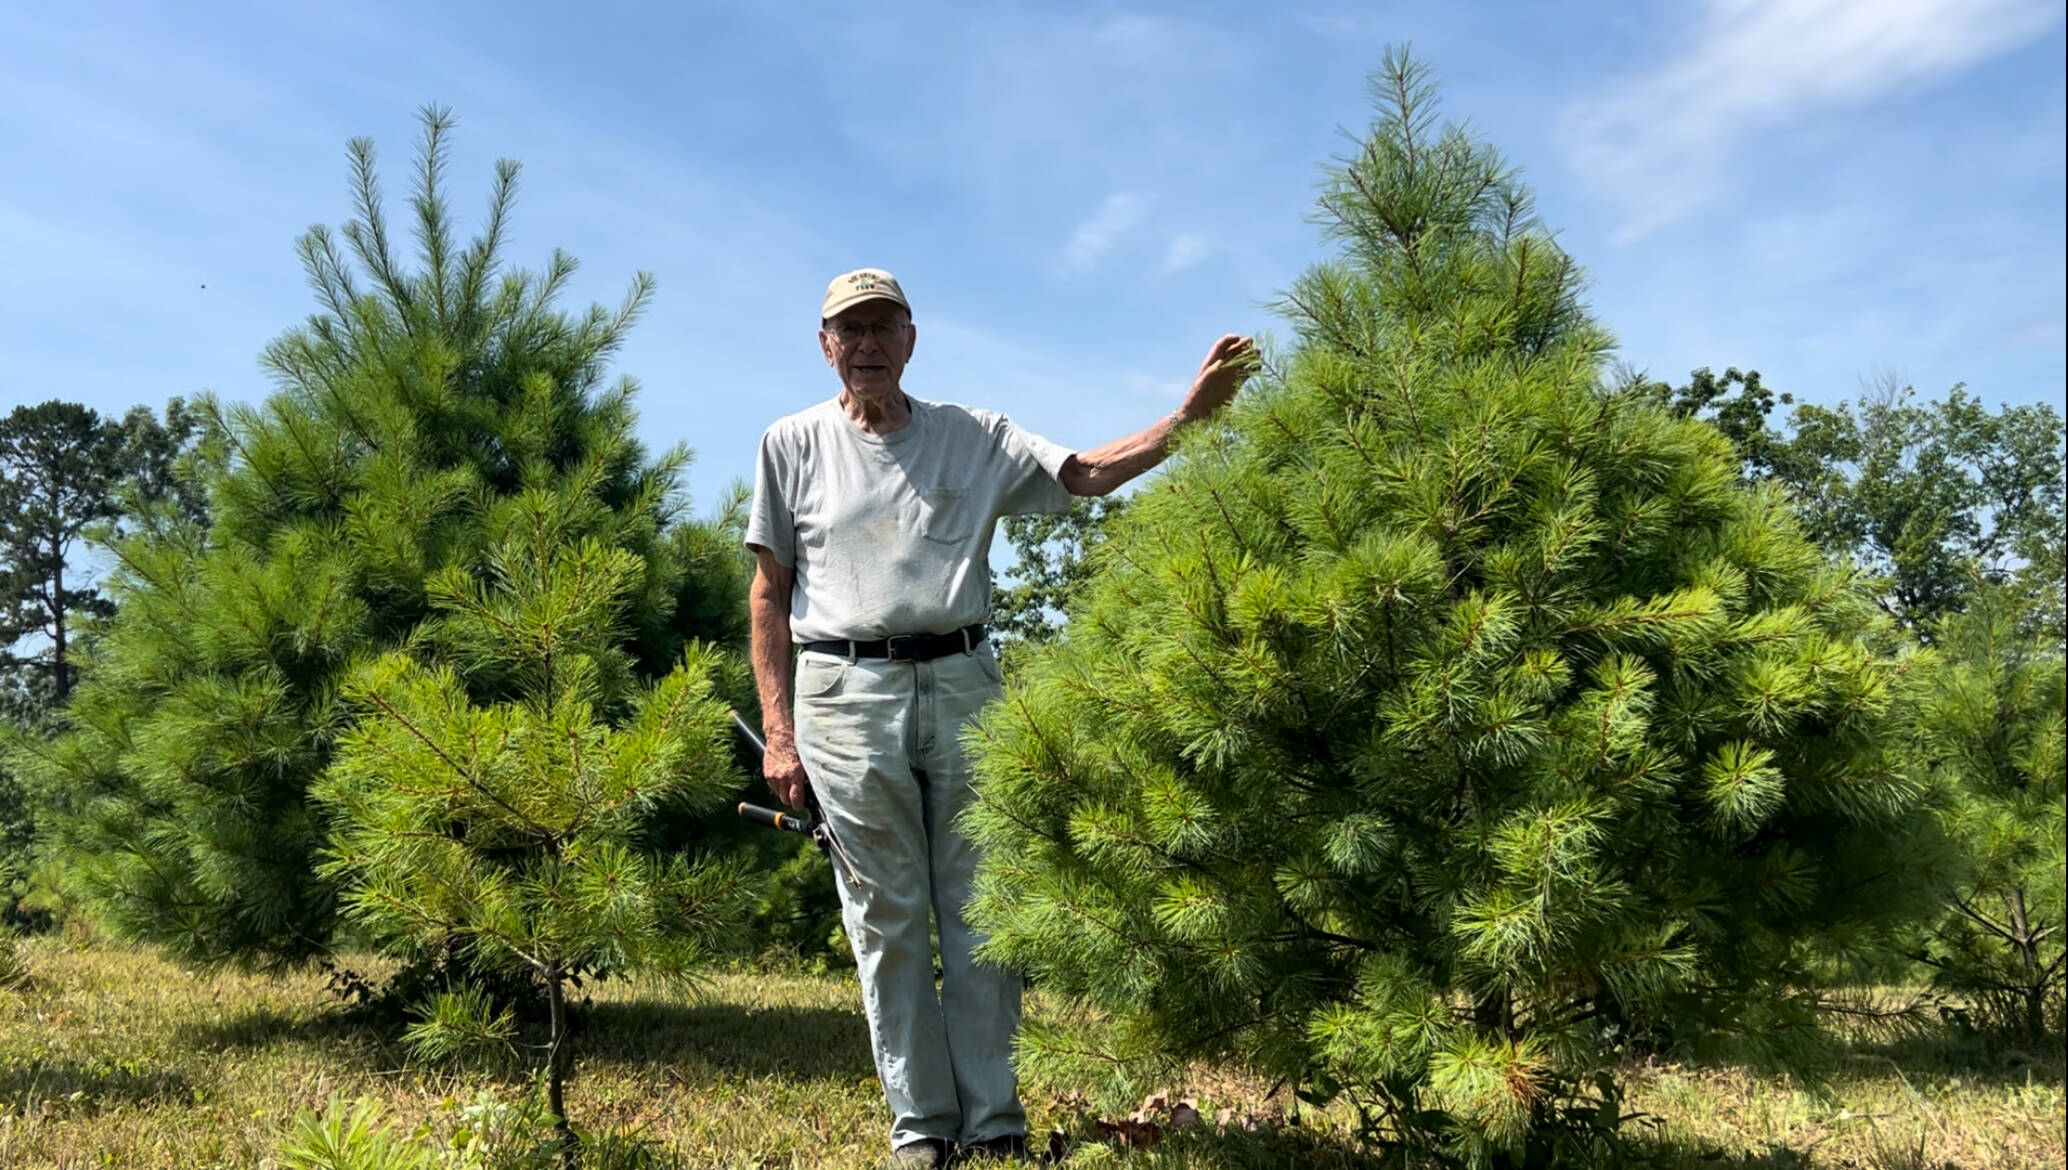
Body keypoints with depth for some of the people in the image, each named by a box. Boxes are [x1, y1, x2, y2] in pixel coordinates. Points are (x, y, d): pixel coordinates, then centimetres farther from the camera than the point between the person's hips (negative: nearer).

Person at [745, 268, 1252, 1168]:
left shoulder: (973, 438, 11)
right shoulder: (793, 444, 9)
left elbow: (1087, 474, 4)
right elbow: (770, 595, 8)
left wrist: (1189, 415, -10)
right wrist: (777, 734, 1)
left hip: (961, 683, 1)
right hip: (846, 690, -1)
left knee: (982, 908, 2)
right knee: (886, 917, 3)